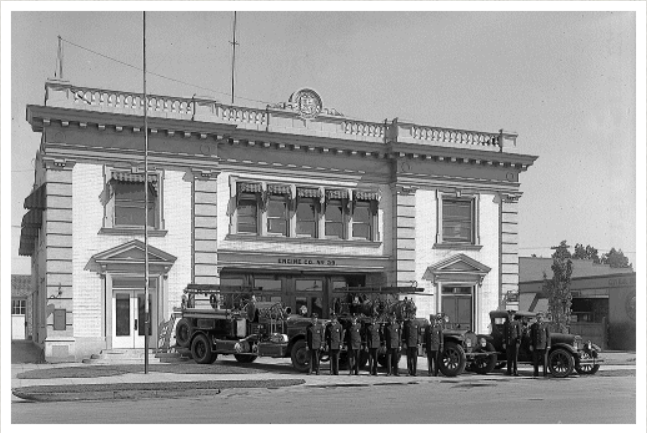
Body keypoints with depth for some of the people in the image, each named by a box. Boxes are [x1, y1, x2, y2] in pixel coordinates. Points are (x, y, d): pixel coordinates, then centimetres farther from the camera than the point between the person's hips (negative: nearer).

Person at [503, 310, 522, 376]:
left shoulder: (517, 323, 1)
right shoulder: (505, 323, 10)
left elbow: (519, 333, -1)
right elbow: (504, 334, 11)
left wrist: (518, 342, -8)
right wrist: (504, 343, 5)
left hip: (515, 343, -3)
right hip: (508, 343, 3)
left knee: (515, 357, -4)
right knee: (508, 358, 4)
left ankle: (515, 371, -1)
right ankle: (509, 371, 9)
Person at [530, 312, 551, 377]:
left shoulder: (546, 325, 3)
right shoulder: (533, 326, 10)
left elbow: (548, 336, 1)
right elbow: (531, 336, 10)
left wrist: (548, 345, -5)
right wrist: (531, 345, 2)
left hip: (543, 346, -2)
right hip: (535, 346, 2)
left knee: (544, 360, -2)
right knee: (535, 360, 3)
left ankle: (545, 373, 3)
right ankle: (536, 373, 12)